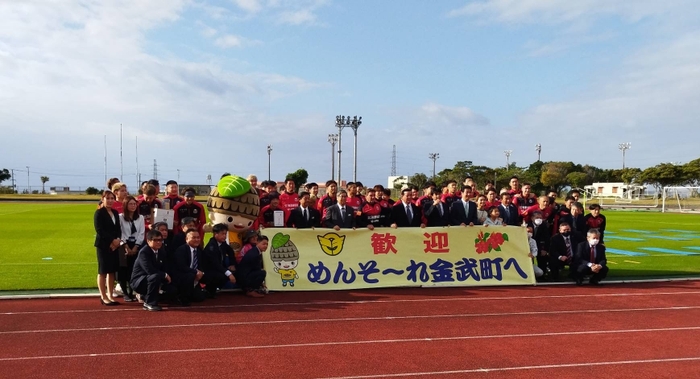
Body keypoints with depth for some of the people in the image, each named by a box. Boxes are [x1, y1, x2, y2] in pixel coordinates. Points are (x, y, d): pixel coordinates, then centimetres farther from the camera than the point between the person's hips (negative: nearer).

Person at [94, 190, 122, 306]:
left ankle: (110, 296, 14)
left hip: (115, 245, 6)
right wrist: (112, 240, -16)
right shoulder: (99, 213, -5)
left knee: (112, 271, 7)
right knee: (103, 271, -1)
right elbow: (99, 230, -14)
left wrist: (118, 240, -5)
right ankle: (103, 297, 5)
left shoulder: (115, 213, 15)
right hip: (103, 245, -6)